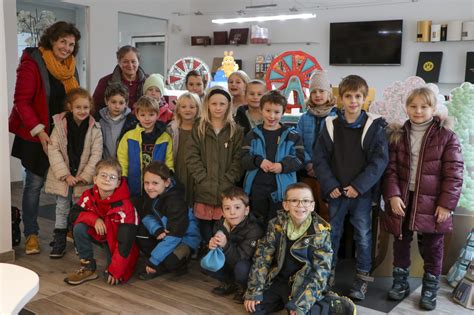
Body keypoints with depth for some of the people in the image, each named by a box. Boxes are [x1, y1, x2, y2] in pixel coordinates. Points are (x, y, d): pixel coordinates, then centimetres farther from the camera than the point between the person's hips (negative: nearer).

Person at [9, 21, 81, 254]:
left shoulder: (70, 66, 8)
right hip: (36, 134, -5)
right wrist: (39, 131, -20)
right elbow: (22, 101, -14)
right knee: (35, 182, 1)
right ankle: (31, 234, 14)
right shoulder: (33, 63, -12)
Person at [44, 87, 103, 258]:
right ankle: (59, 242, 21)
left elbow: (96, 154, -8)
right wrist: (65, 175, -16)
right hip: (63, 177, 1)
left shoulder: (94, 129, -8)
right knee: (62, 208, 11)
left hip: (84, 178, 0)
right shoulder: (60, 124, -7)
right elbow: (53, 150, -10)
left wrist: (85, 176, -15)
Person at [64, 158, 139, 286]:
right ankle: (88, 268, -8)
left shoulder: (125, 207, -30)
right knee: (79, 228, -24)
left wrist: (116, 269, -28)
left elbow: (125, 241, -29)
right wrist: (94, 219, -29)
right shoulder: (89, 195, -14)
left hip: (116, 240, -4)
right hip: (98, 233, 4)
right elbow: (73, 214, -11)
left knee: (113, 278, -18)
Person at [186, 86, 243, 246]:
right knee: (205, 231, 7)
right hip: (203, 190, 1)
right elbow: (192, 157, 0)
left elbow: (238, 159, 0)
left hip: (227, 190, -1)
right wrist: (204, 179, -10)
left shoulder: (236, 131, 6)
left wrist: (227, 181, -11)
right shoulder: (199, 128, 7)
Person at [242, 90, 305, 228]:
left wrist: (283, 165, -19)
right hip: (257, 188, 2)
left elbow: (300, 159, -2)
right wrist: (258, 161, -20)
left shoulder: (292, 135, 4)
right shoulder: (253, 135, 7)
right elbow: (244, 160, 0)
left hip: (281, 189, -1)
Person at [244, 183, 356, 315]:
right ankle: (285, 300, 10)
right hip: (278, 280, 4)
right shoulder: (276, 225, -8)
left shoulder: (320, 232, -15)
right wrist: (253, 291, -11)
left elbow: (320, 271, -17)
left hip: (302, 285, -3)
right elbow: (262, 257, -5)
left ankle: (331, 304, -1)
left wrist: (301, 304, -25)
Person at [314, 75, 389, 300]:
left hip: (362, 192, -2)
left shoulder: (375, 126, -4)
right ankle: (329, 271, 29)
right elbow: (320, 158, 0)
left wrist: (359, 185, -16)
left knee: (363, 235, 7)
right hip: (336, 191, 2)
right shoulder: (331, 125, 1)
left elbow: (380, 160, -9)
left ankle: (363, 277, 22)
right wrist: (330, 185, -10)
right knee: (332, 232, 13)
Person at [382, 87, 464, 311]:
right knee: (401, 243, 15)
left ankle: (430, 289, 27)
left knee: (433, 248, 10)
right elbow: (391, 169, 0)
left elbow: (454, 173, -8)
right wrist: (393, 195, -12)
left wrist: (446, 204, -13)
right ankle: (400, 283, 32)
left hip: (432, 202, -2)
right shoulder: (398, 135, 3)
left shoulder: (446, 136, -6)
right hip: (403, 199, 3)